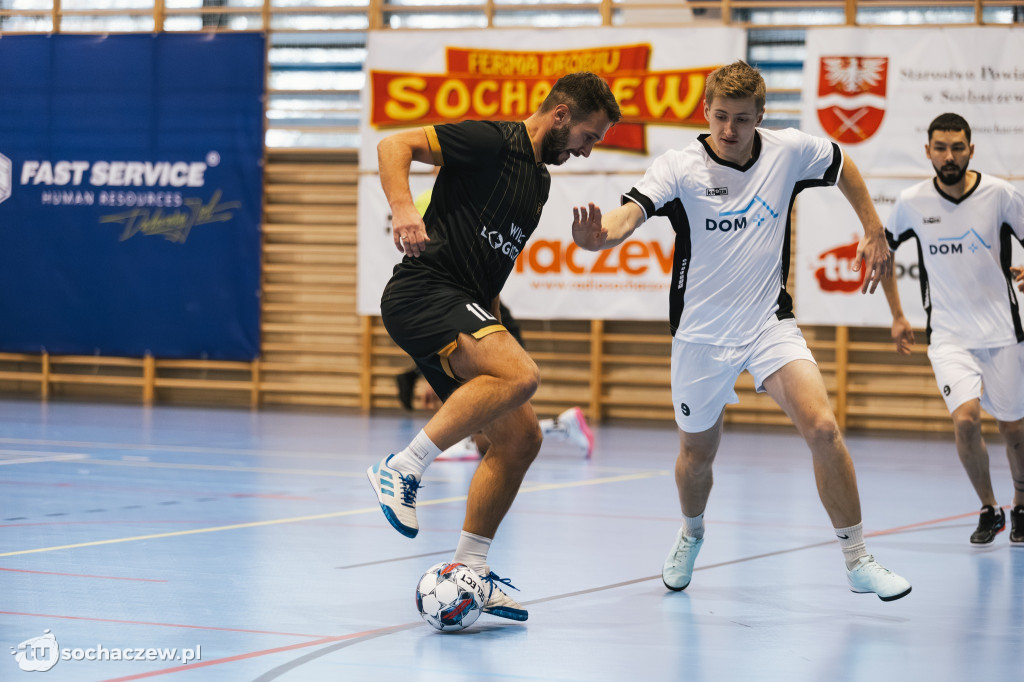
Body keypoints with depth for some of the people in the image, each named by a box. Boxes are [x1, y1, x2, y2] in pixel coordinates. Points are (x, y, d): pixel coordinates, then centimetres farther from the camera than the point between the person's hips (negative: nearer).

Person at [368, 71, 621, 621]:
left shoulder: (538, 181, 22)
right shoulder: (492, 142, -6)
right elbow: (394, 145, -13)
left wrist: (494, 323, 29)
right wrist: (403, 207, -30)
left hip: (462, 310, 10)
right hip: (423, 292, -10)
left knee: (521, 438, 2)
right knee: (519, 375, -31)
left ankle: (468, 570, 8)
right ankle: (403, 469, -25)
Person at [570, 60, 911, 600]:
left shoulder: (789, 151, -6)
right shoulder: (679, 167, -15)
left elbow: (843, 167, 16)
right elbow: (629, 213, -32)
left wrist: (874, 232, 13)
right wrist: (600, 234, -54)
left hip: (769, 325, 1)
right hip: (701, 336, -1)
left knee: (822, 428, -19)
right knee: (697, 454, 13)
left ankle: (857, 560, -7)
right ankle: (691, 532, 48)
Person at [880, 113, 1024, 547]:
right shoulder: (912, 202, -3)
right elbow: (883, 249, 14)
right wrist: (897, 316, 13)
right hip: (948, 335, 0)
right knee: (965, 419, -19)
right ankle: (989, 510, 3)